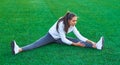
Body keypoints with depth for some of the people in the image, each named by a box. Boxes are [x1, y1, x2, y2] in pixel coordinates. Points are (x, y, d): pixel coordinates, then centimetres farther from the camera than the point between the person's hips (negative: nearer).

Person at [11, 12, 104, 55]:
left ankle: (96, 46, -29)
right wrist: (75, 44, -30)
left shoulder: (72, 26, -16)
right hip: (51, 36, -4)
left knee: (78, 41, -15)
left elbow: (80, 37, -13)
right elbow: (64, 40, -31)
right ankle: (19, 49, -44)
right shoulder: (61, 24, -34)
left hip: (60, 39, 4)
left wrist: (90, 41, -21)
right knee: (36, 44, -26)